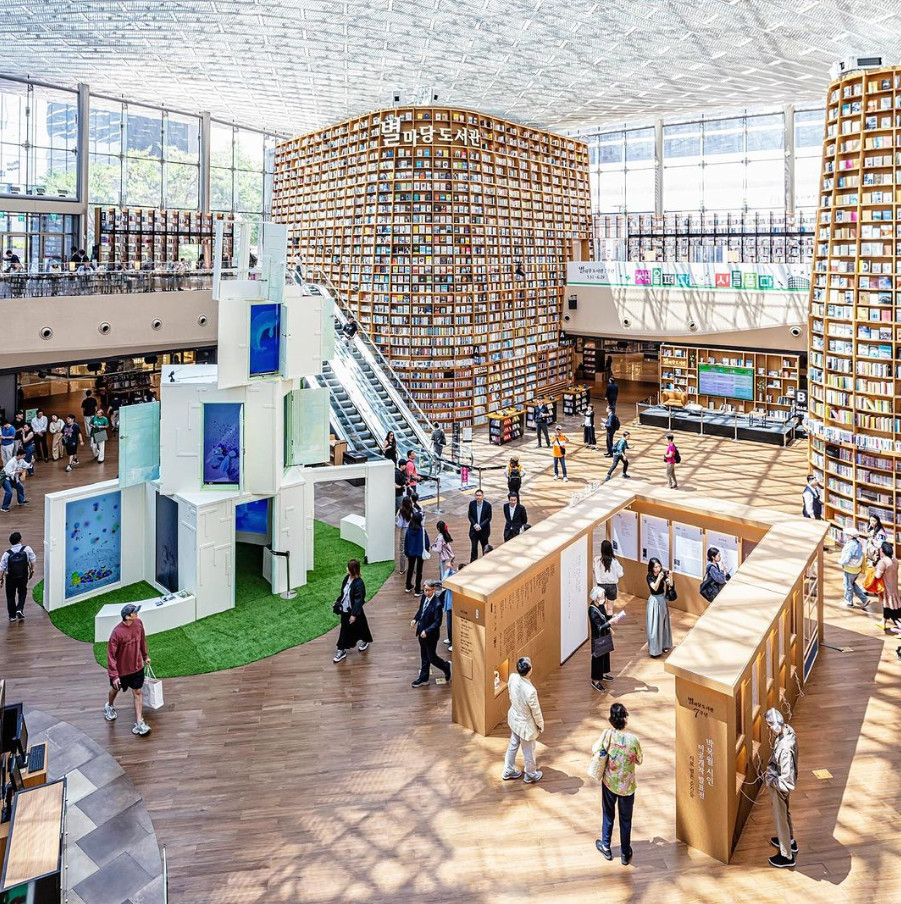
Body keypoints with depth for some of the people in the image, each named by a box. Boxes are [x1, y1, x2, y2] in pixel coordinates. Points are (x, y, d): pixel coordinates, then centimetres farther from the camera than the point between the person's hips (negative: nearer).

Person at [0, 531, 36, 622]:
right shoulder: (27, 549, -13)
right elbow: (32, 561, -5)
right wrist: (32, 570, 11)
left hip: (10, 578, 0)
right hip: (23, 577, 0)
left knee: (10, 596, 15)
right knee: (22, 594, 22)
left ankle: (12, 616, 21)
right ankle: (20, 609, 1)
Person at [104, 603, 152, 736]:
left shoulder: (138, 623, -14)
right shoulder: (117, 632, -30)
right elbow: (111, 655, -23)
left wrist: (145, 656, 15)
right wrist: (114, 675, -21)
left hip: (137, 667, 3)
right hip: (121, 669, -3)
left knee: (137, 693, 5)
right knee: (115, 689, 24)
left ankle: (139, 723, 10)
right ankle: (109, 707, 56)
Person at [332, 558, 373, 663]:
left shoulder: (359, 583, -28)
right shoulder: (347, 578, -6)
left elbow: (359, 600, -24)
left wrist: (354, 614, -21)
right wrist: (338, 602, 14)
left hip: (354, 611, -6)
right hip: (345, 610, 6)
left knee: (359, 627, 18)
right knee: (345, 630, 14)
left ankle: (365, 641, 46)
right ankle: (341, 650, 24)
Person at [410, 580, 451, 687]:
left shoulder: (437, 604, -27)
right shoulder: (424, 596, -5)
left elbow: (437, 622, -23)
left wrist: (427, 631, -29)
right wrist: (415, 619, -2)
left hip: (430, 634, -7)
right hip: (422, 632, 7)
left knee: (431, 658, 8)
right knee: (424, 657, 20)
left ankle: (447, 667, 35)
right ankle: (423, 679, 33)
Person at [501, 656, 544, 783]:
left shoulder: (512, 677, -21)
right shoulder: (530, 691, -40)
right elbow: (536, 712, -23)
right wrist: (541, 725, -3)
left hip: (513, 718, 6)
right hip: (525, 724, -6)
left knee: (512, 745, 29)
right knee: (528, 751, 21)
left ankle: (508, 772, 48)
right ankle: (530, 776, 45)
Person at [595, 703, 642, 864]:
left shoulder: (608, 735, -21)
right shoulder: (633, 739, -24)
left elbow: (594, 750, -7)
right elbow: (639, 761, -7)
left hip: (609, 783, 1)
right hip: (627, 785, -1)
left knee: (608, 815, 24)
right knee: (625, 819, 18)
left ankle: (606, 847, 39)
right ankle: (625, 854, 32)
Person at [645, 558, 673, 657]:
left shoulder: (663, 574, -5)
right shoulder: (650, 577, -13)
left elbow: (671, 584, -14)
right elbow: (655, 588, -25)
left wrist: (670, 577, -32)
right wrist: (659, 578, -39)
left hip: (662, 600, 4)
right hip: (654, 601, -4)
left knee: (663, 623, 16)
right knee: (654, 624, -4)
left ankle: (663, 645, 31)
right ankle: (654, 649, 2)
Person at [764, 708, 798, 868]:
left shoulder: (785, 748, -41)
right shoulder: (788, 729, -14)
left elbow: (786, 781, -35)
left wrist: (771, 780, -19)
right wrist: (771, 771, 10)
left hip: (780, 787, -8)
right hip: (778, 780, 8)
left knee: (781, 817, 14)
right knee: (784, 812, 31)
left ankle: (787, 856, 35)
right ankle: (789, 841, 54)